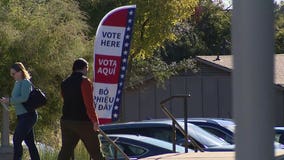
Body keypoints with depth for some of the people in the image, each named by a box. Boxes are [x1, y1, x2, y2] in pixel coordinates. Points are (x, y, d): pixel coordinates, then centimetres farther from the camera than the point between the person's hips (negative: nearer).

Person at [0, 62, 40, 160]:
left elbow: (24, 98, -22)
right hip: (22, 116, 10)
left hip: (27, 115, -10)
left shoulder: (25, 82, -11)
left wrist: (10, 100, -20)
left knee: (17, 140, -15)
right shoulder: (17, 83, 16)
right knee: (30, 142, 11)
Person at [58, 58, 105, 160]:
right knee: (95, 151, 1)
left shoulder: (65, 83, 13)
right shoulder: (84, 81, -10)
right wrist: (95, 120, -16)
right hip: (83, 121, -6)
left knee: (65, 151, 5)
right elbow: (89, 103, -17)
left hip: (66, 120, 6)